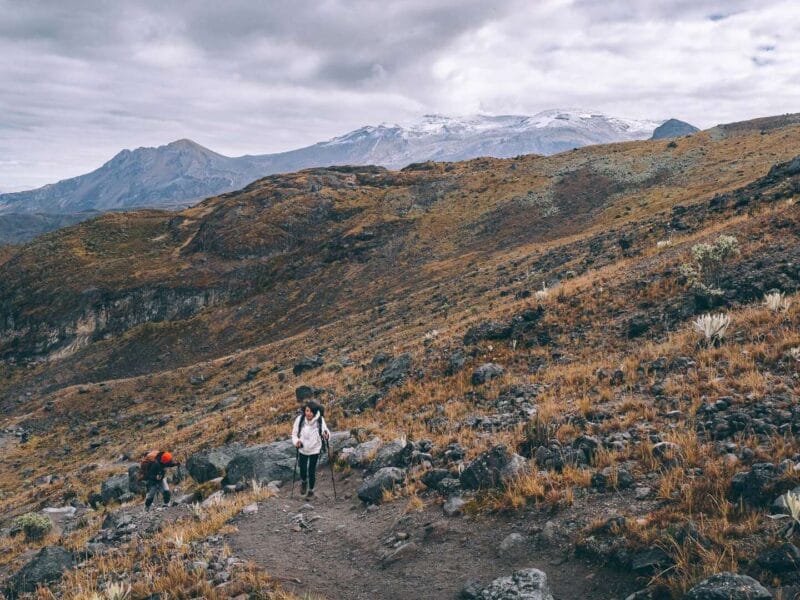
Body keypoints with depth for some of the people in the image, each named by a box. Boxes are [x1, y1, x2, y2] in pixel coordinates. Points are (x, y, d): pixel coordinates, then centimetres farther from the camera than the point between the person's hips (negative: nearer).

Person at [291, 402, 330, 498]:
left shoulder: (320, 420, -18)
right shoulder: (299, 419, -17)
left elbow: (325, 430, -9)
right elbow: (294, 433, -5)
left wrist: (326, 435, -33)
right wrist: (296, 441, -24)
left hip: (314, 450, -1)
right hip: (302, 449, 1)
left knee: (312, 470, 5)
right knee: (303, 469, 6)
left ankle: (311, 490, 31)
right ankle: (303, 482, 43)